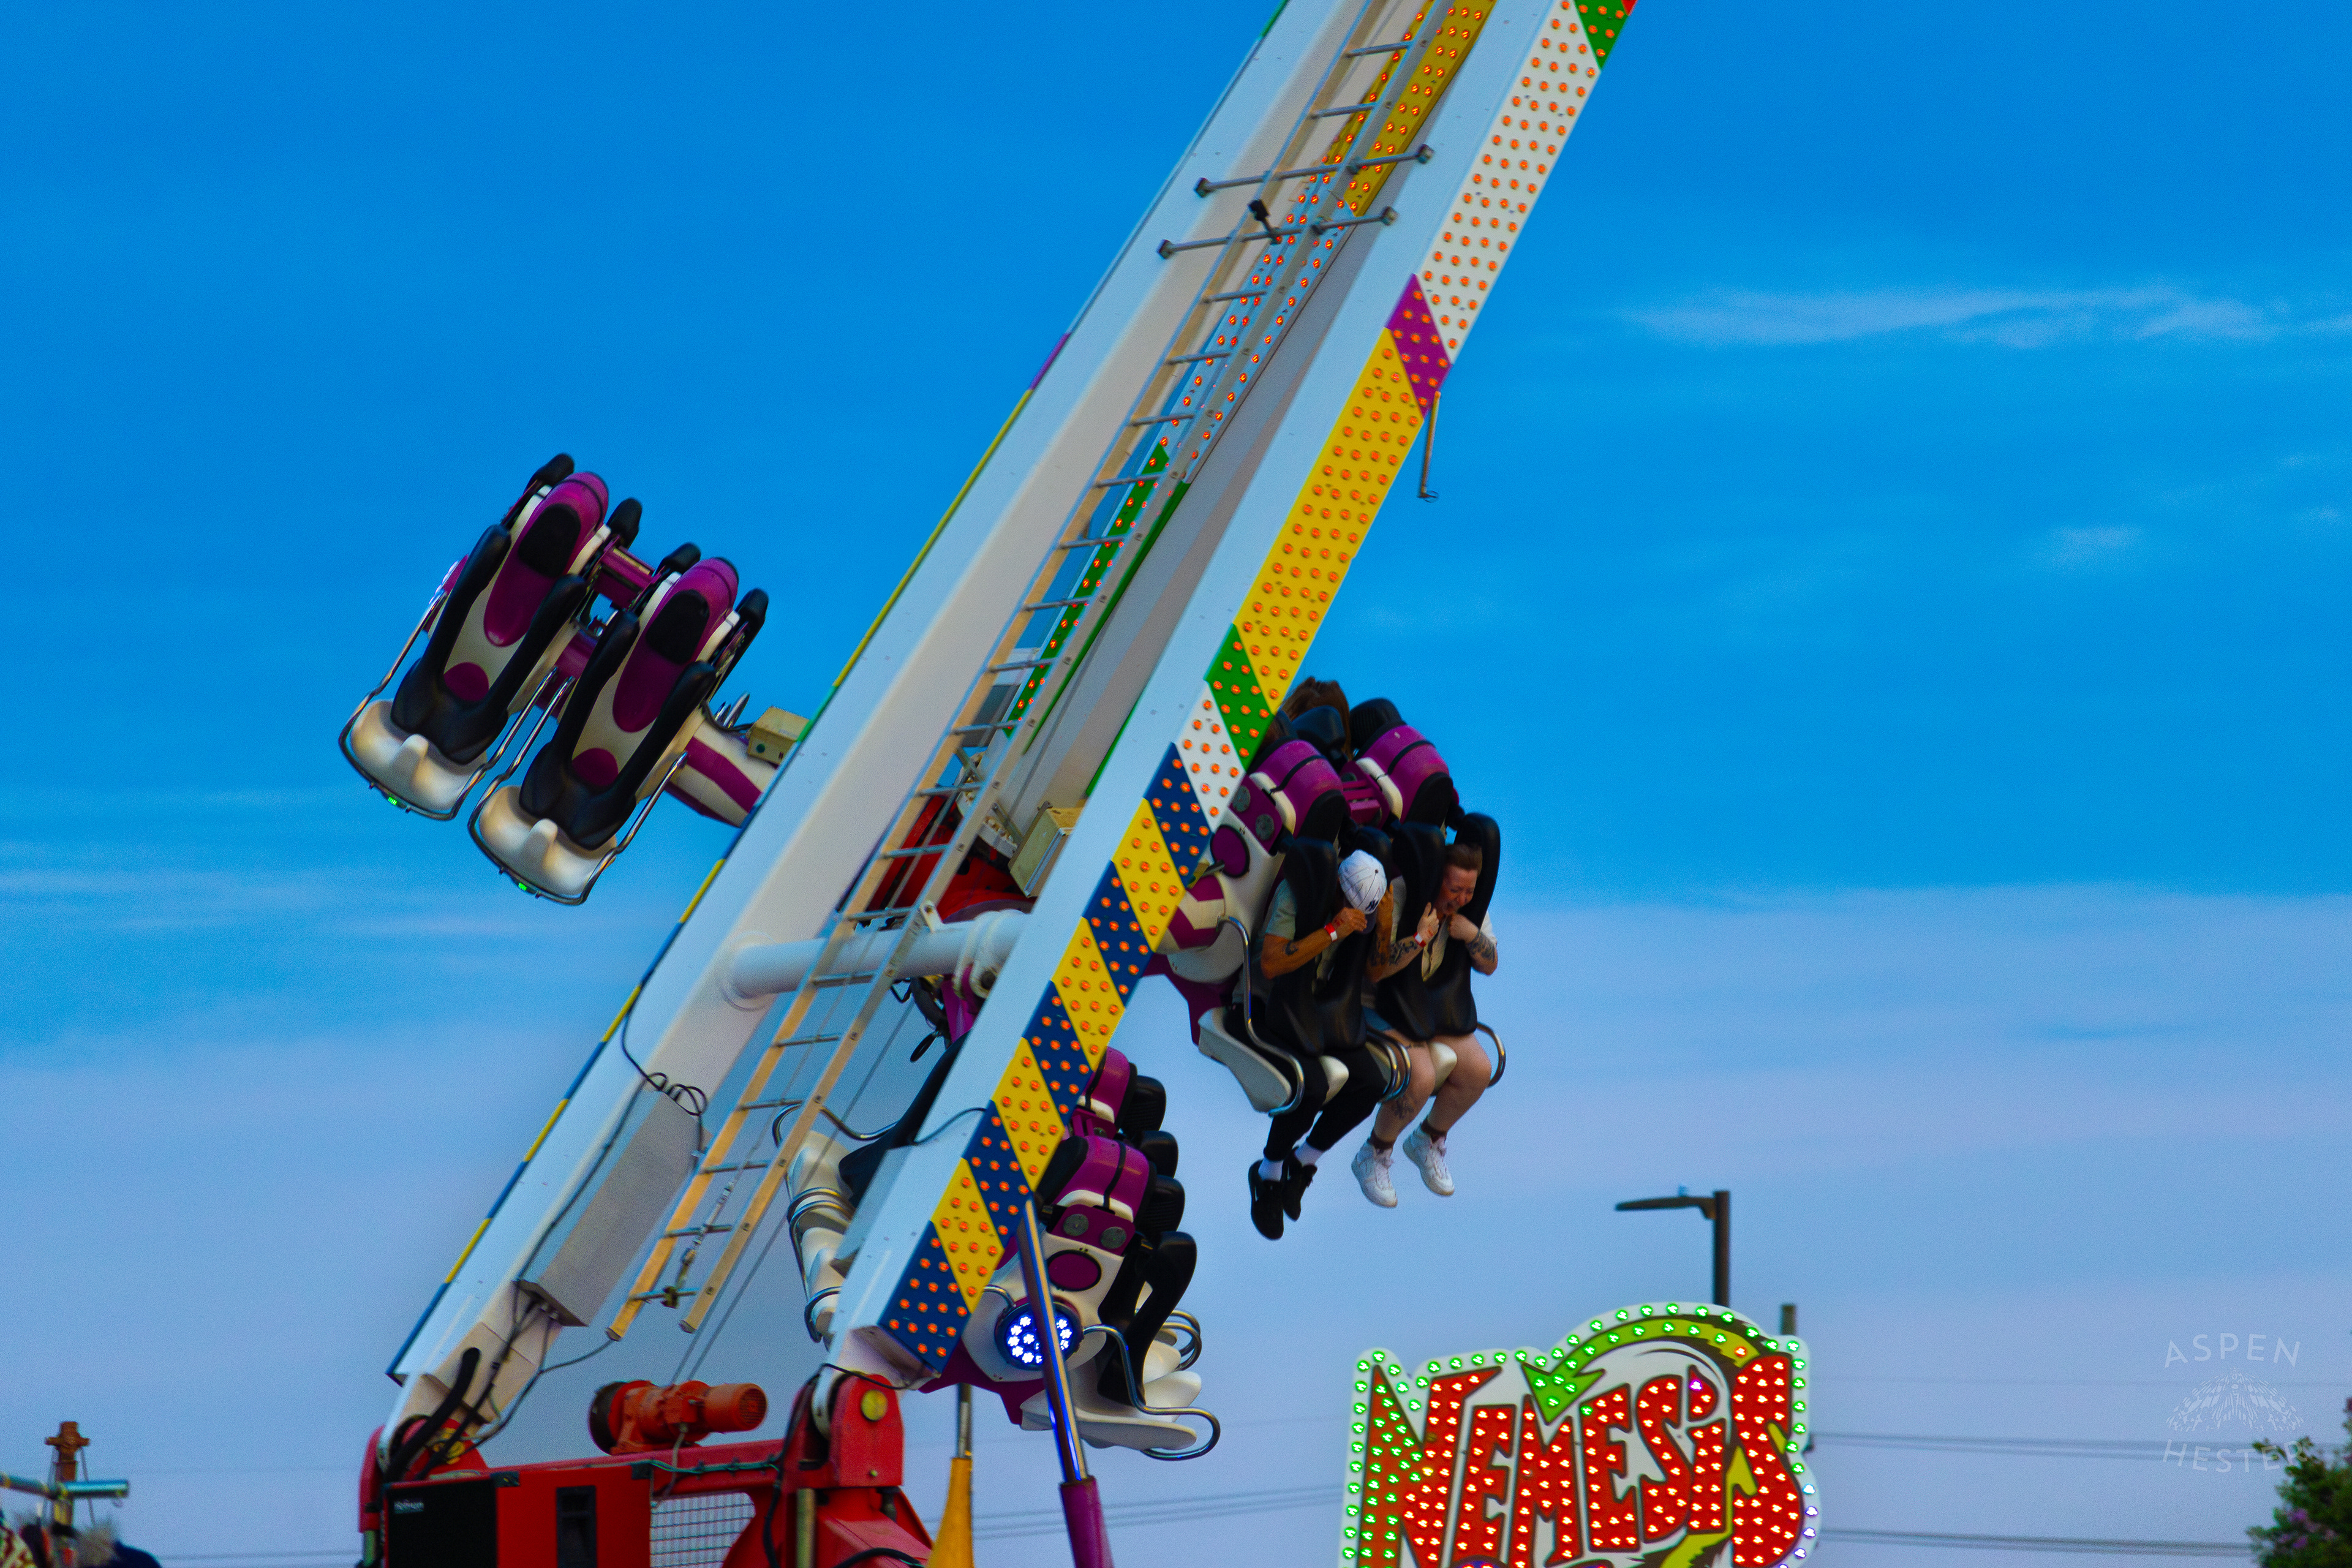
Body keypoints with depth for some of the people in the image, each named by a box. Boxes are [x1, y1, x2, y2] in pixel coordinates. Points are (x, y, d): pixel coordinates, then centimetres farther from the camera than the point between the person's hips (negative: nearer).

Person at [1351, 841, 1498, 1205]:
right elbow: (1375, 969, -26)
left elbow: (1489, 966, 5)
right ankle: (1374, 1157, -3)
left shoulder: (1472, 907, -2)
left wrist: (1473, 935, -15)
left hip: (1435, 1008, 6)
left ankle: (1427, 1141, 13)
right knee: (1420, 1077, -29)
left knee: (1478, 1070, -15)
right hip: (1378, 1007, -6)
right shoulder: (1396, 898, -22)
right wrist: (1420, 937, -37)